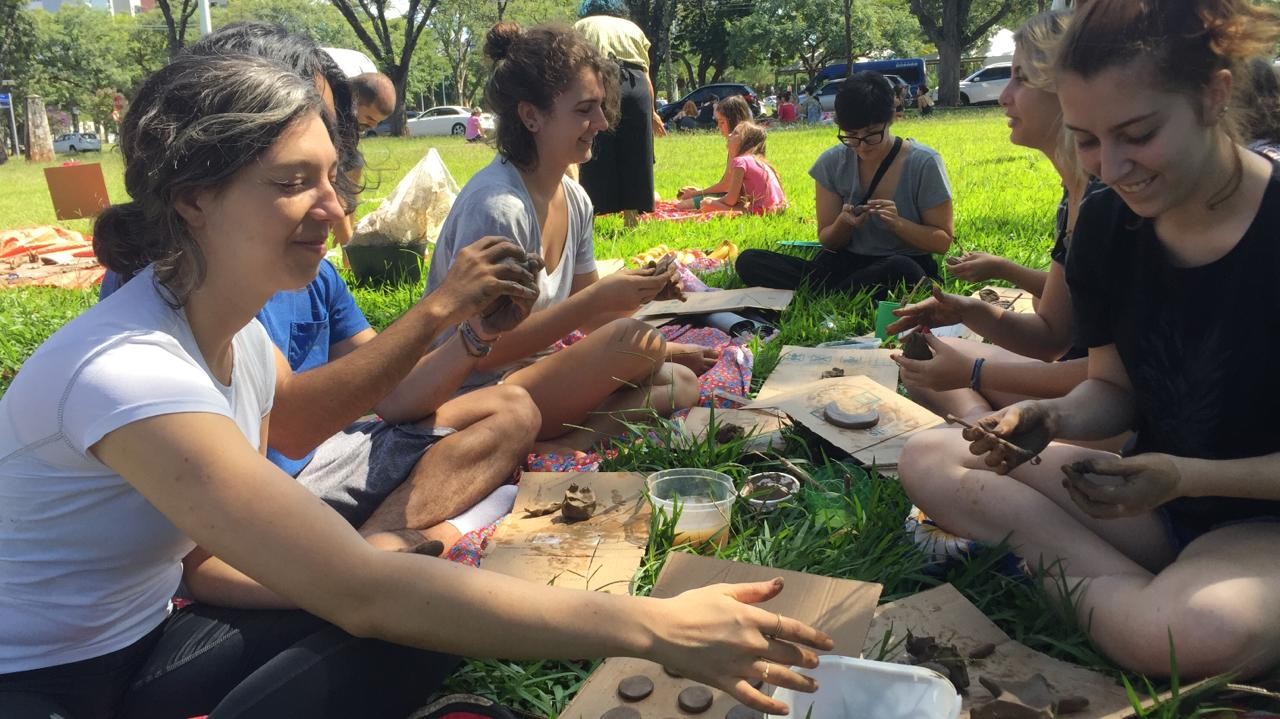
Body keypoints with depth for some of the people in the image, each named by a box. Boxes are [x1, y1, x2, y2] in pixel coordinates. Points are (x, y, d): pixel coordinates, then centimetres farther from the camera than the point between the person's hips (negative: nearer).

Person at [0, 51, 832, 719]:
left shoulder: (240, 337, -4)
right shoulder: (129, 372, -30)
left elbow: (209, 556, -1)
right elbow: (362, 591, -36)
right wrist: (652, 627, -37)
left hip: (145, 637, 7)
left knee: (417, 629, -15)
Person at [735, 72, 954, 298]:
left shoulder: (924, 164, -7)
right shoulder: (832, 163, 1)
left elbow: (943, 241, -2)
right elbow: (828, 241, 8)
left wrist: (898, 223, -21)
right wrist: (843, 224, -16)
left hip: (908, 265, -3)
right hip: (844, 264, 3)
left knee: (901, 269, -43)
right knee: (750, 262, -17)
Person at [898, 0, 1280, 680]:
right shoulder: (1105, 223, -5)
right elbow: (1114, 388, 5)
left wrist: (1185, 478, -27)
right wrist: (1054, 419, -17)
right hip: (1155, 491, 6)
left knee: (1202, 633, -40)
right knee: (929, 460, -9)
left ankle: (1054, 561, -9)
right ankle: (1144, 591, -13)